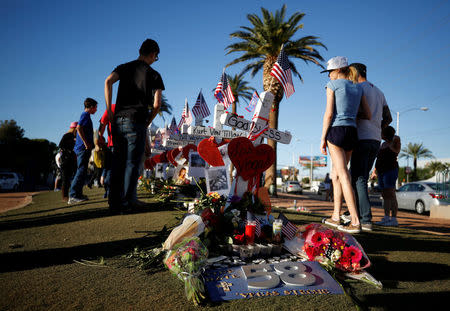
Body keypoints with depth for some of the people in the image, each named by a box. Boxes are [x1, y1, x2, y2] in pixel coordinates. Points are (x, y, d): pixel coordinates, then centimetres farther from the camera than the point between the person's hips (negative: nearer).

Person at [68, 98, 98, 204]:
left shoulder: (85, 115, 22)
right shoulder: (86, 114, -7)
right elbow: (79, 128, -20)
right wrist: (86, 143, -20)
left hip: (81, 148, 10)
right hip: (83, 148, -10)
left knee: (81, 171, 13)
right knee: (82, 171, -12)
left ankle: (78, 194, 18)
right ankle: (73, 196, -15)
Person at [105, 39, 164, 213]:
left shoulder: (124, 67, 14)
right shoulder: (153, 74, 4)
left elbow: (108, 81, -5)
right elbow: (157, 104, -5)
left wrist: (109, 110, -3)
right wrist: (148, 122, 8)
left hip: (118, 120, 4)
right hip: (136, 121, -4)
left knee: (118, 161, 9)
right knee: (133, 162, 2)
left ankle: (114, 202, 11)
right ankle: (128, 201, 2)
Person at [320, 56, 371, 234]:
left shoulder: (332, 85, -1)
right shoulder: (358, 88, 15)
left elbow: (329, 114, -9)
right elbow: (367, 115, 12)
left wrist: (322, 138, -6)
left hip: (336, 130, -6)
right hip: (352, 132, 6)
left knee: (343, 175, -9)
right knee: (335, 174, 14)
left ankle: (355, 221, -13)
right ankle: (335, 216, 16)